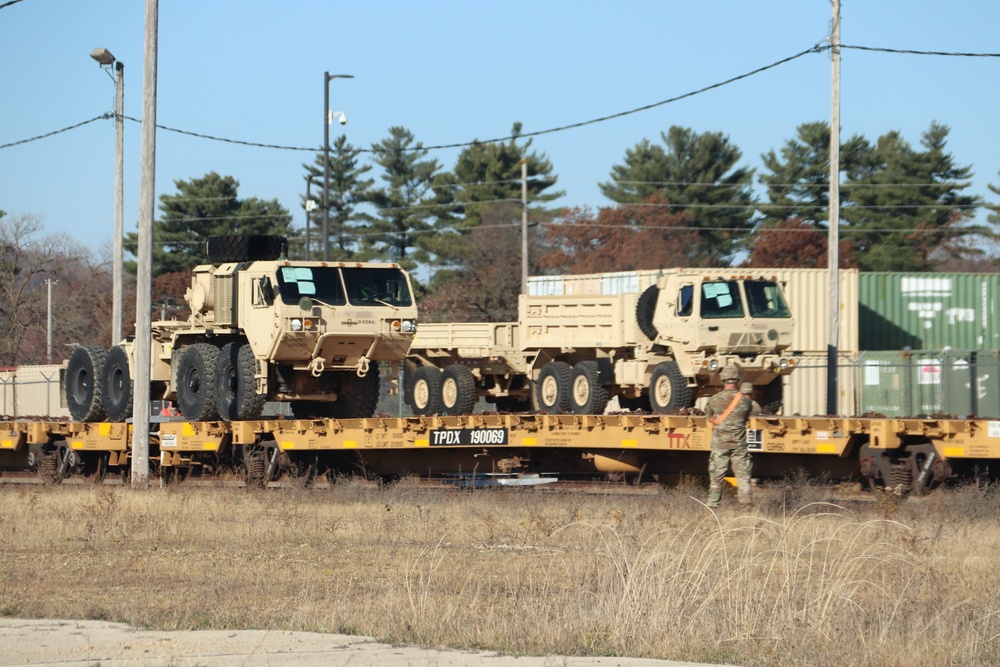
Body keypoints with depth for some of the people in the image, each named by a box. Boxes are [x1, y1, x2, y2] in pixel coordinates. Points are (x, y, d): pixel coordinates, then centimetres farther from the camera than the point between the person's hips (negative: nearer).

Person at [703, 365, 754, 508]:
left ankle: (713, 504, 8)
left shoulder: (715, 400, -7)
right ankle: (746, 502, -1)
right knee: (743, 475, 4)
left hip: (720, 443, 0)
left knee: (717, 475, 6)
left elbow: (708, 415, 8)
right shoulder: (745, 400, -5)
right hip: (739, 444, 0)